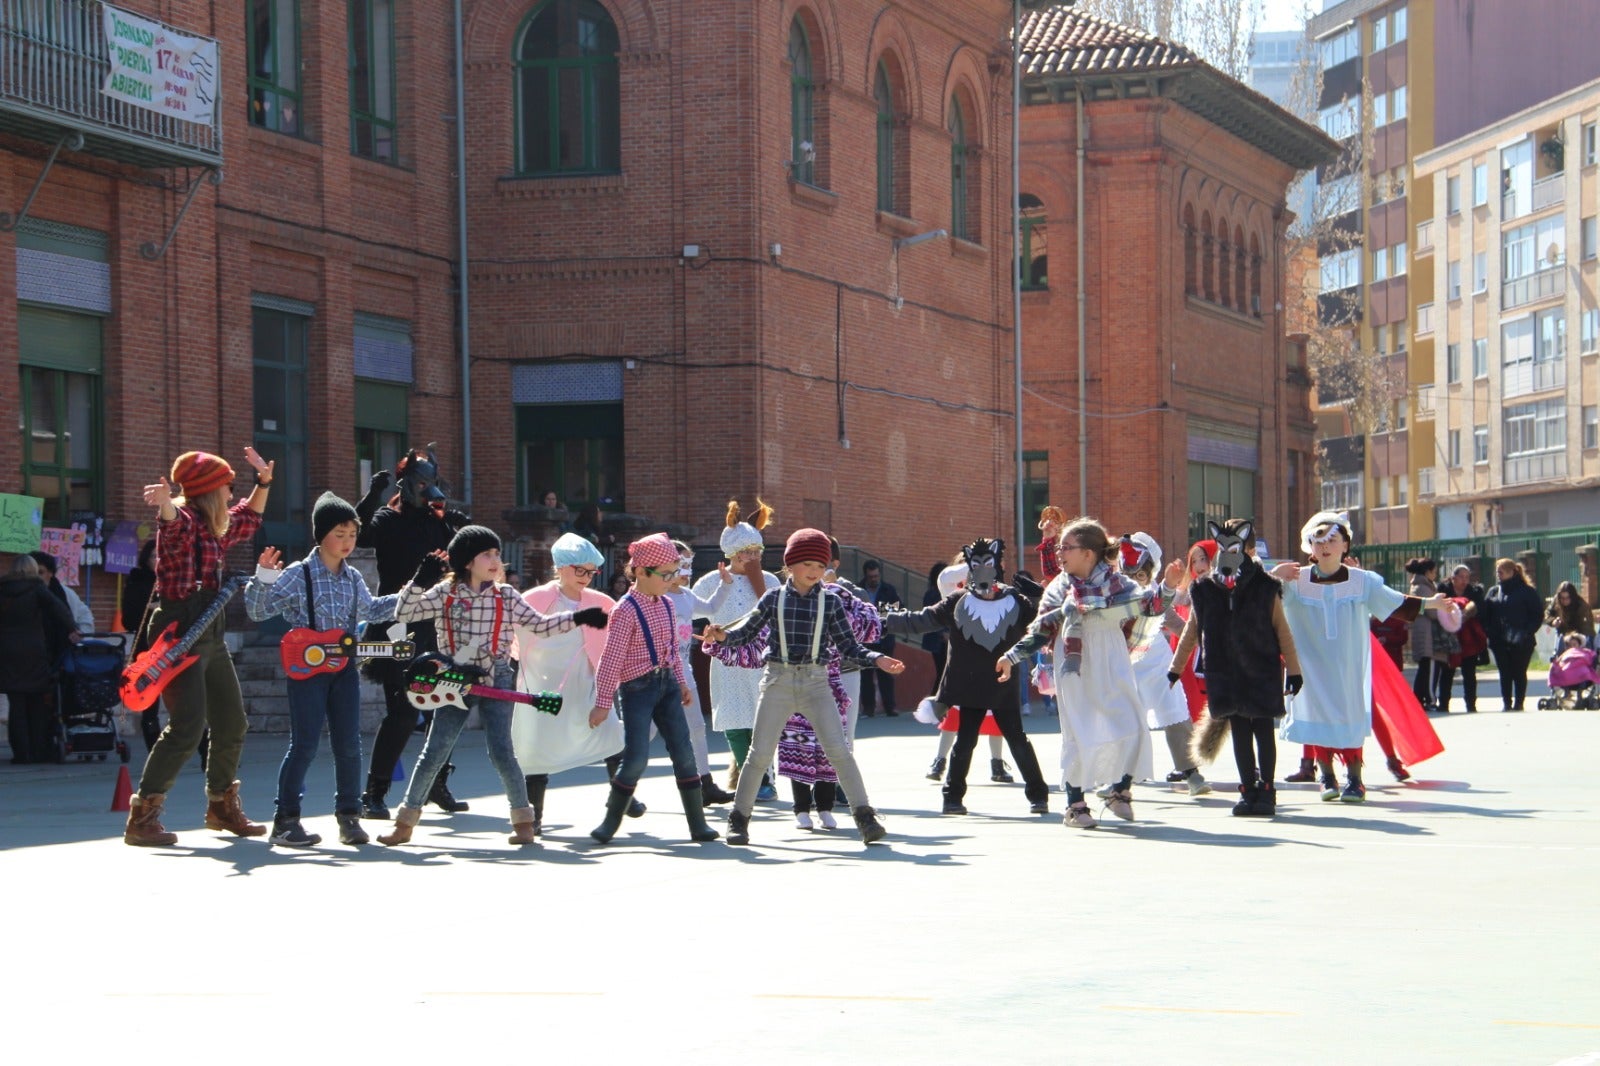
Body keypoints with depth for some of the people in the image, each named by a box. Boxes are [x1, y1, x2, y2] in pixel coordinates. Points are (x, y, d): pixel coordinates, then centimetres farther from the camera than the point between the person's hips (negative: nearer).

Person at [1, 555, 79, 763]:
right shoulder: (36, 588, -2)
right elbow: (57, 608, -15)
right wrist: (71, 629, -19)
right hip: (35, 652, -1)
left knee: (17, 705, 3)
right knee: (38, 705, 7)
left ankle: (21, 752, -1)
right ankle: (39, 751, 6)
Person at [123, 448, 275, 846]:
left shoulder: (216, 529, 15)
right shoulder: (182, 522, -12)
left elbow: (246, 520, 38)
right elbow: (172, 523, -38)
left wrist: (264, 482, 32)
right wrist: (164, 504, -59)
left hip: (210, 636, 10)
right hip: (180, 633, -10)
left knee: (232, 723, 17)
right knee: (188, 727, -18)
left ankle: (222, 806, 36)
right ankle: (142, 817, -15)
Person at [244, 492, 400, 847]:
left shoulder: (353, 578, 10)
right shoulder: (298, 575, -7)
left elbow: (370, 610, 29)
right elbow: (258, 611, -10)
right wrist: (263, 579, -26)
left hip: (344, 668, 5)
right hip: (307, 667, -5)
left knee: (348, 745, 5)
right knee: (304, 745, -7)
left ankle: (349, 816, 15)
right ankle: (285, 820, 1)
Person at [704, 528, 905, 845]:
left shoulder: (830, 602, 2)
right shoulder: (773, 599, 1)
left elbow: (848, 645, 5)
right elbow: (748, 631, 9)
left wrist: (876, 659, -9)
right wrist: (723, 635, -11)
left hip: (816, 681, 0)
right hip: (778, 680, 0)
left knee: (839, 750, -10)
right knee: (760, 753, 2)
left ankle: (864, 815, -4)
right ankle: (739, 817, 15)